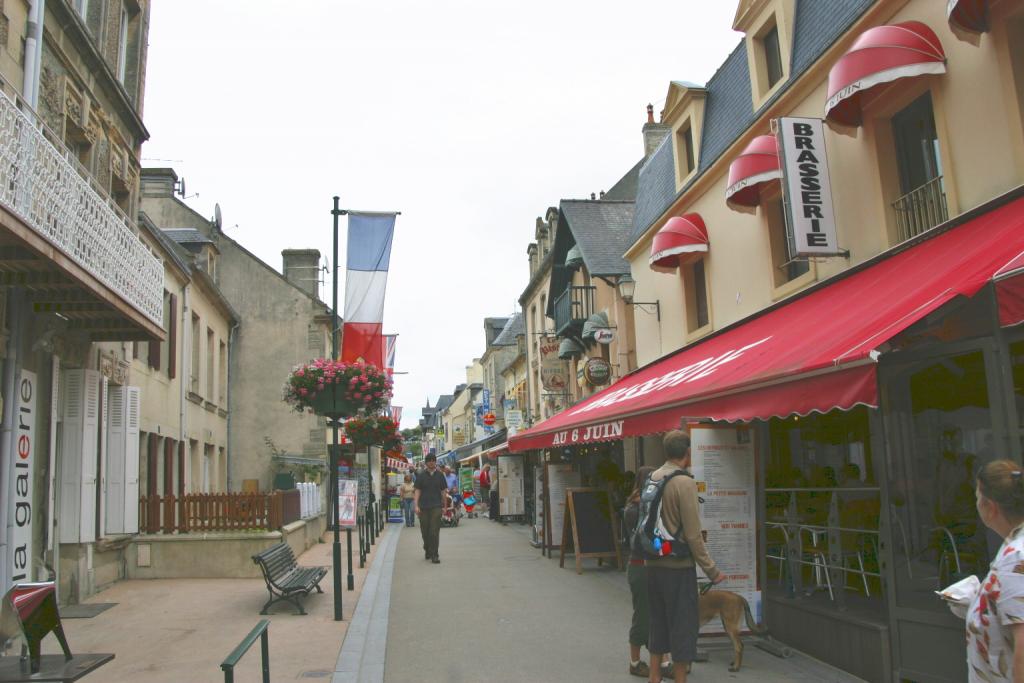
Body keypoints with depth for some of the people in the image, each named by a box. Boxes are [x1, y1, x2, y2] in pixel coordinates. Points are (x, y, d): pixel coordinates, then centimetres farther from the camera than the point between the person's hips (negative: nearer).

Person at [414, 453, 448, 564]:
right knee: (424, 531, 7)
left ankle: (434, 555, -6)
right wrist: (416, 505, -7)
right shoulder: (421, 476, 5)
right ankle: (427, 550, 30)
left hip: (436, 507, -1)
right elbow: (417, 491, 3)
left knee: (435, 531, -7)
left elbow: (444, 490, 10)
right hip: (423, 507, 1)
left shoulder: (440, 475, 7)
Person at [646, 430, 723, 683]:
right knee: (682, 625, 5)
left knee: (658, 622, 18)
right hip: (678, 567, -7)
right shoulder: (685, 483, -17)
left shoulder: (651, 479, 5)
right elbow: (693, 534, -18)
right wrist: (711, 570, -10)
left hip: (653, 565, 7)